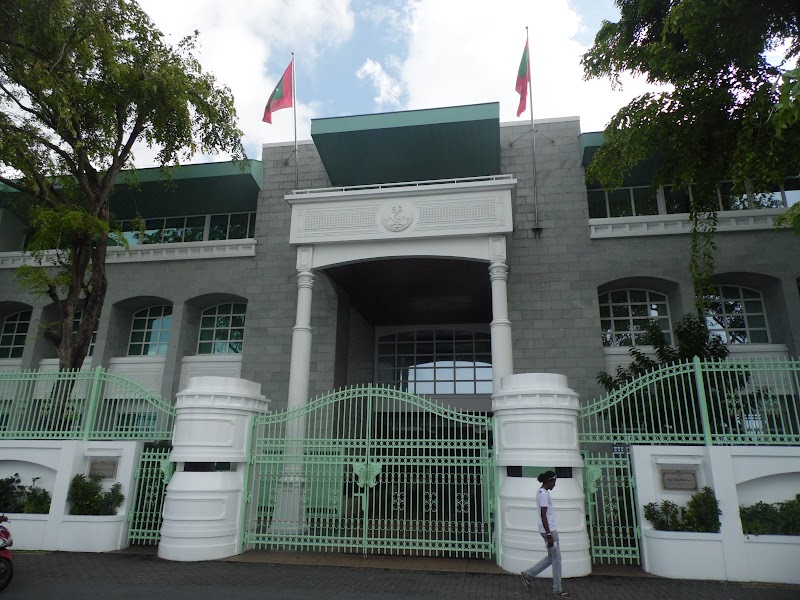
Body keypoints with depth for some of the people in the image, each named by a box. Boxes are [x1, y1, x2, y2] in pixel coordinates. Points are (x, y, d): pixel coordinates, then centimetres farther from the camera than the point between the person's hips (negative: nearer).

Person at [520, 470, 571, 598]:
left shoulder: (541, 492, 12)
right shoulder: (544, 494, -18)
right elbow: (543, 516, -21)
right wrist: (549, 536, -21)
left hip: (550, 529, 10)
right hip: (549, 530, -10)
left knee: (552, 557, 16)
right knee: (556, 559, 1)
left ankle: (528, 574, 20)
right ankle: (557, 590, 12)